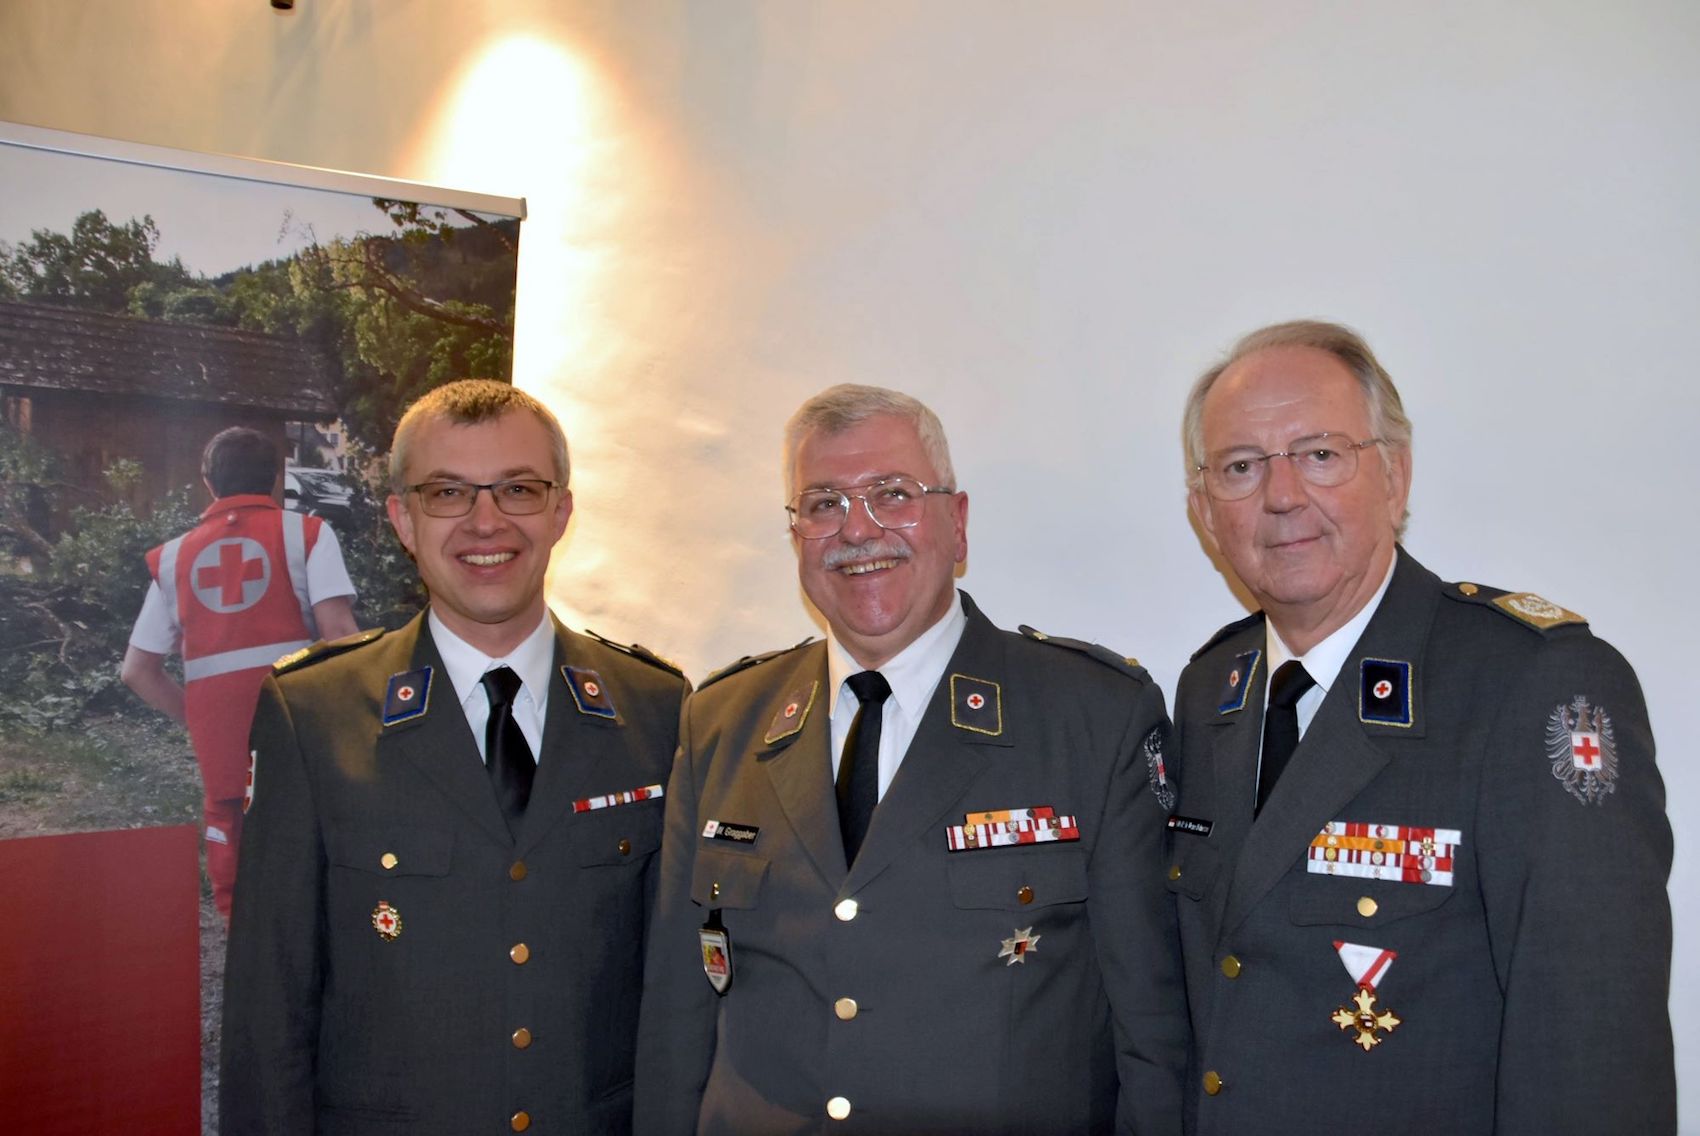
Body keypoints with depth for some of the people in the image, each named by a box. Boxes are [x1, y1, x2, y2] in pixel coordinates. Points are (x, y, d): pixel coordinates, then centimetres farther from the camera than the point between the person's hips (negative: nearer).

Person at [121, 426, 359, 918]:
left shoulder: (174, 556, 15)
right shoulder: (304, 532, 4)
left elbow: (138, 670, 15)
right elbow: (338, 633, -9)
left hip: (219, 739, 3)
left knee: (238, 891, 11)